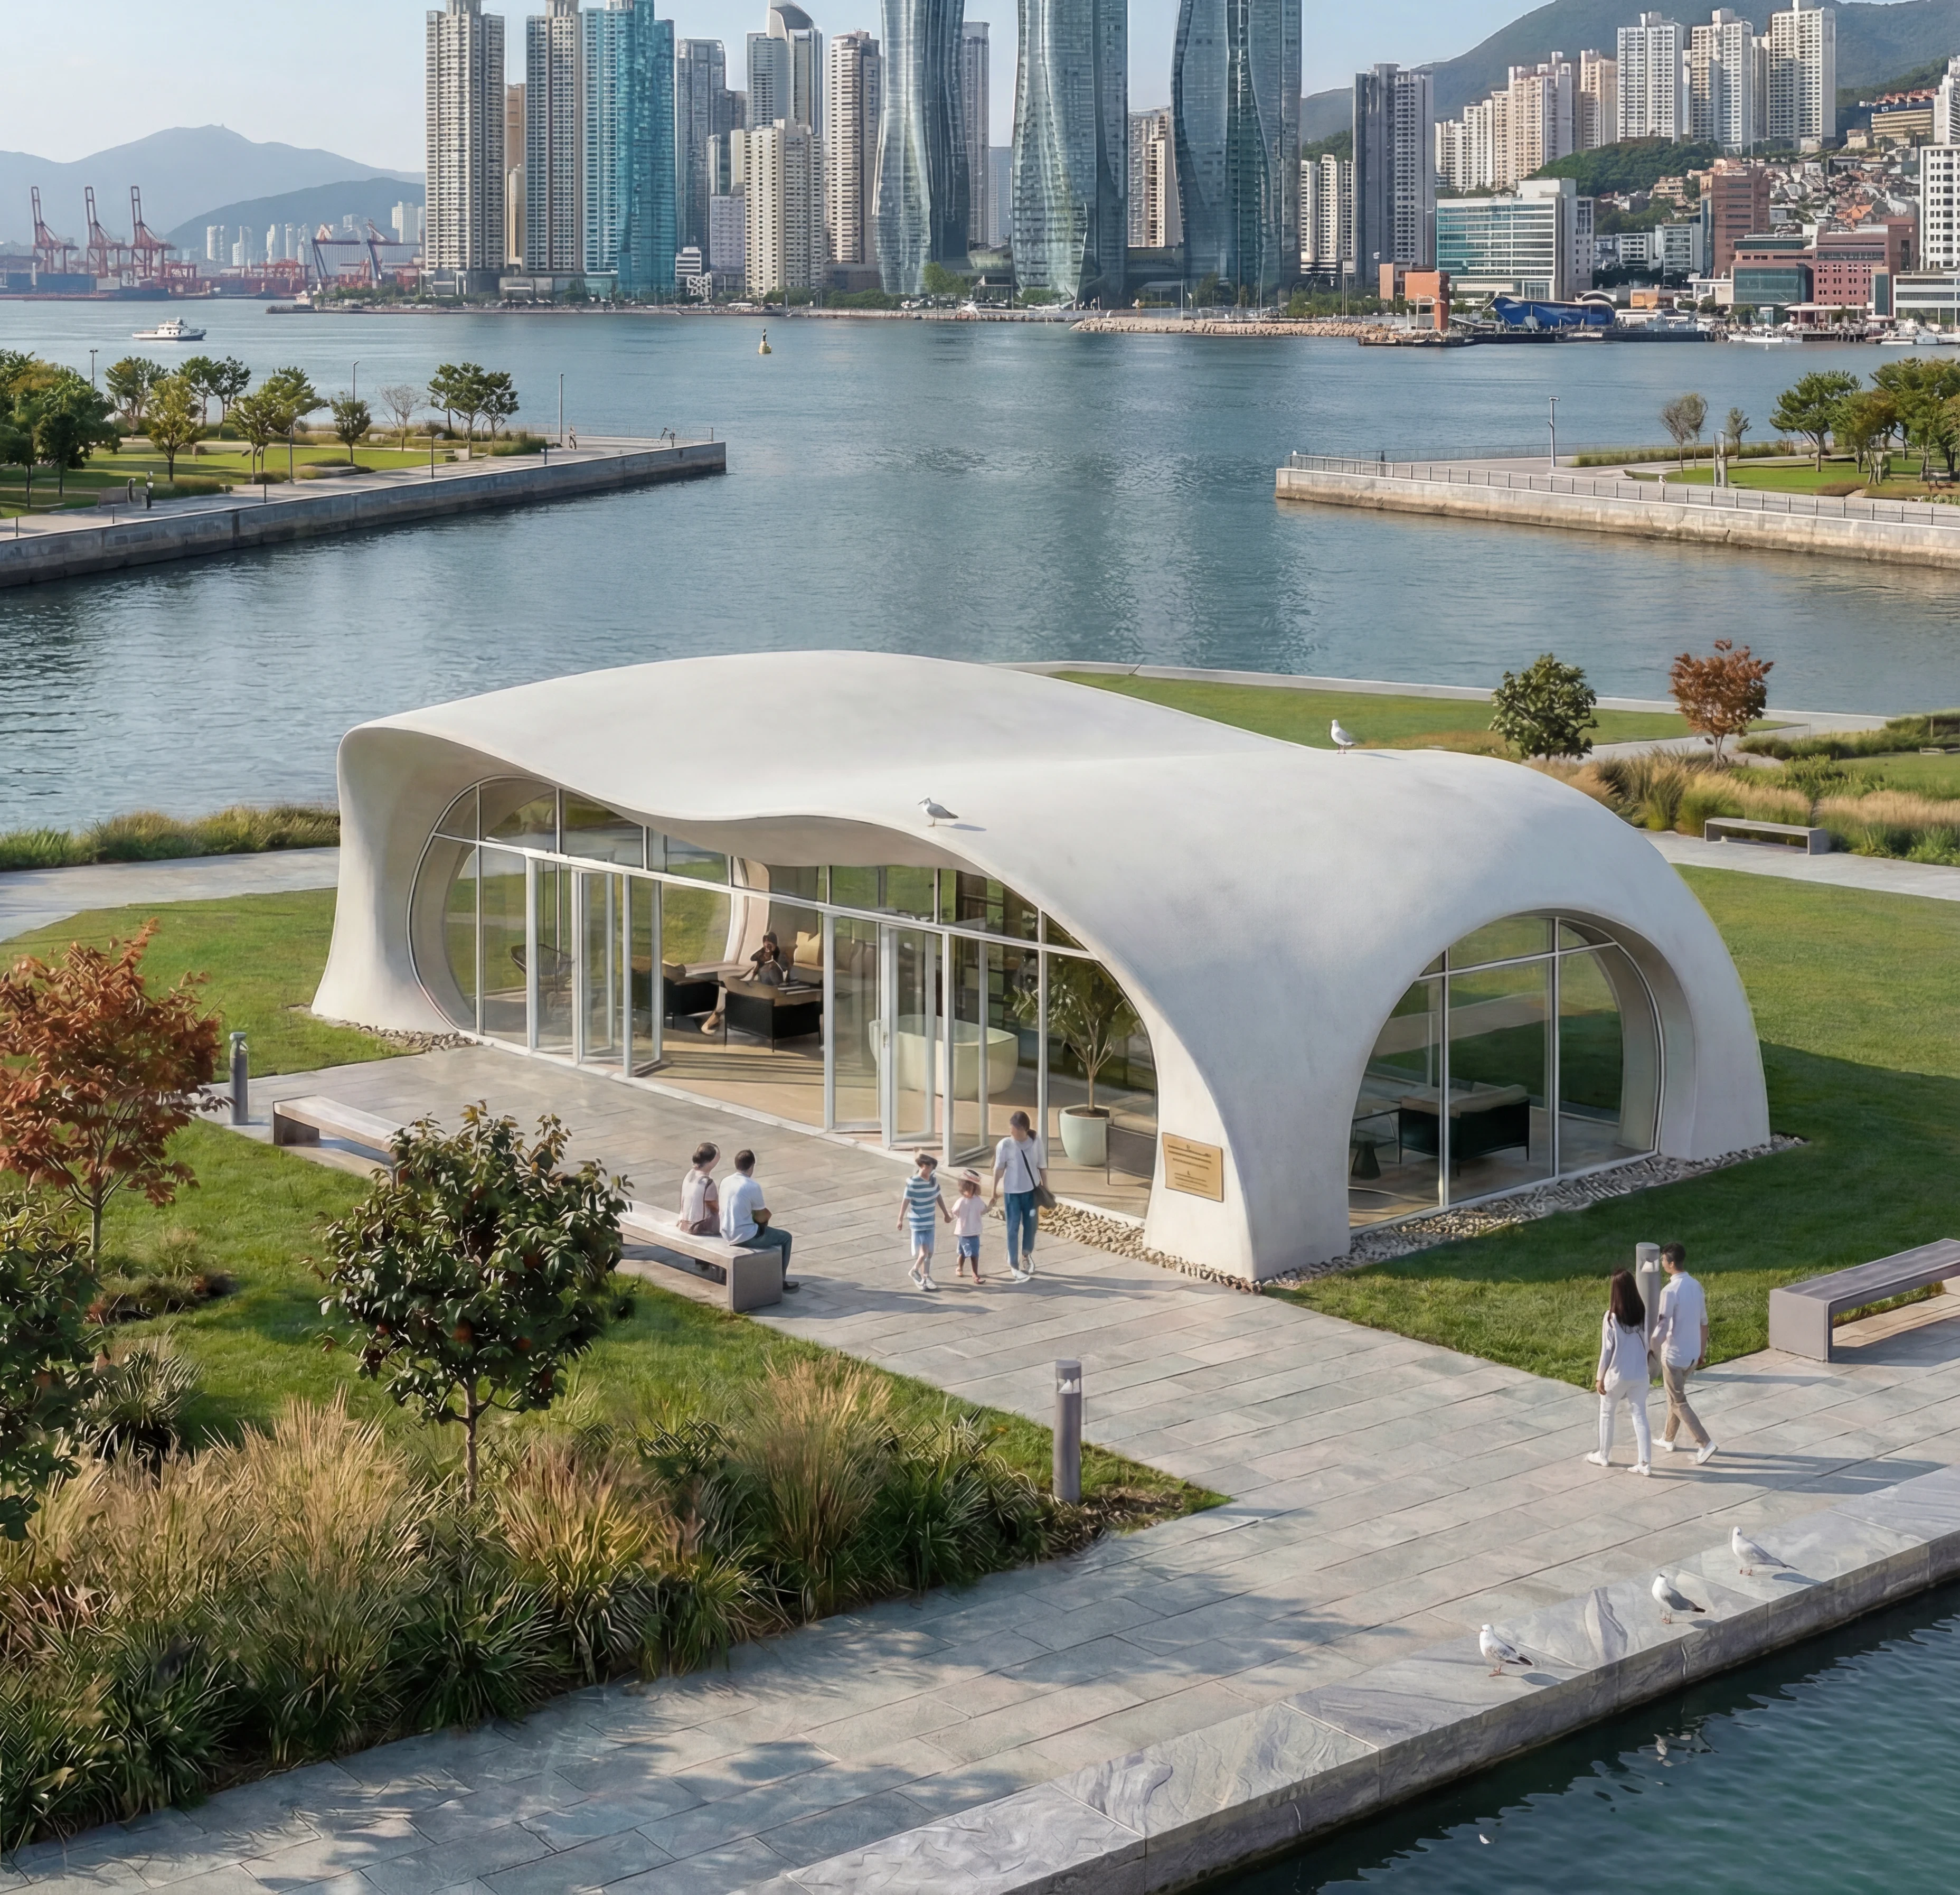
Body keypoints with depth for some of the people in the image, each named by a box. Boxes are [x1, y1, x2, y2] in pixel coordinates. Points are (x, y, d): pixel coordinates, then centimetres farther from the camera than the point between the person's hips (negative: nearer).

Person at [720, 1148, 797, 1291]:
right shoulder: (753, 1187, -18)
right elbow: (761, 1218, -9)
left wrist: (761, 1214, 15)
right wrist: (766, 1214, 13)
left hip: (726, 1233, 8)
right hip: (744, 1236, -8)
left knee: (761, 1229, 35)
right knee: (785, 1237, 11)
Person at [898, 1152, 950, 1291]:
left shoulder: (934, 1181, 2)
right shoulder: (913, 1182, -18)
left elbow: (938, 1197, 15)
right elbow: (905, 1201, -15)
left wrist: (946, 1214, 23)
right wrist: (901, 1219, -14)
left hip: (930, 1222, 6)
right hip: (918, 1222, -6)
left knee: (929, 1252, 13)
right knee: (924, 1251, -8)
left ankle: (926, 1276, 26)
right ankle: (915, 1271, 17)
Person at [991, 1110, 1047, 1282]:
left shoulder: (1035, 1142, -11)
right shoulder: (1005, 1145, -17)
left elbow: (1042, 1166, 1)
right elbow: (999, 1170, -7)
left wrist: (1045, 1187, 7)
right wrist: (994, 1192, -3)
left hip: (1032, 1190, 3)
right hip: (1013, 1192, -3)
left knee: (1031, 1225, 16)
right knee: (1013, 1228, 3)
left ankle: (1026, 1255, 41)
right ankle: (1014, 1265, 15)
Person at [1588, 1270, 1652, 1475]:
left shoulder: (1611, 1317, -20)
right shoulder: (1642, 1313, -6)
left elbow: (1607, 1350, -15)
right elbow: (1646, 1343, 5)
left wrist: (1600, 1377, -5)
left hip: (1617, 1375, -4)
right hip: (1640, 1374, 4)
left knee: (1606, 1413, 17)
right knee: (1640, 1416, 10)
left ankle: (1604, 1456, 29)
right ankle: (1644, 1463, 8)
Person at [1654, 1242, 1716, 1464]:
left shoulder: (1670, 1291, -24)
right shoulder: (1696, 1286, 1)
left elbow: (1663, 1327, -23)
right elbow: (1704, 1322, 10)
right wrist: (1703, 1351, 19)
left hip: (1674, 1355, -8)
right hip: (1692, 1354, 8)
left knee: (1678, 1403, 3)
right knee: (1675, 1395, 24)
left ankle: (1705, 1444, -5)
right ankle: (1668, 1439, 37)